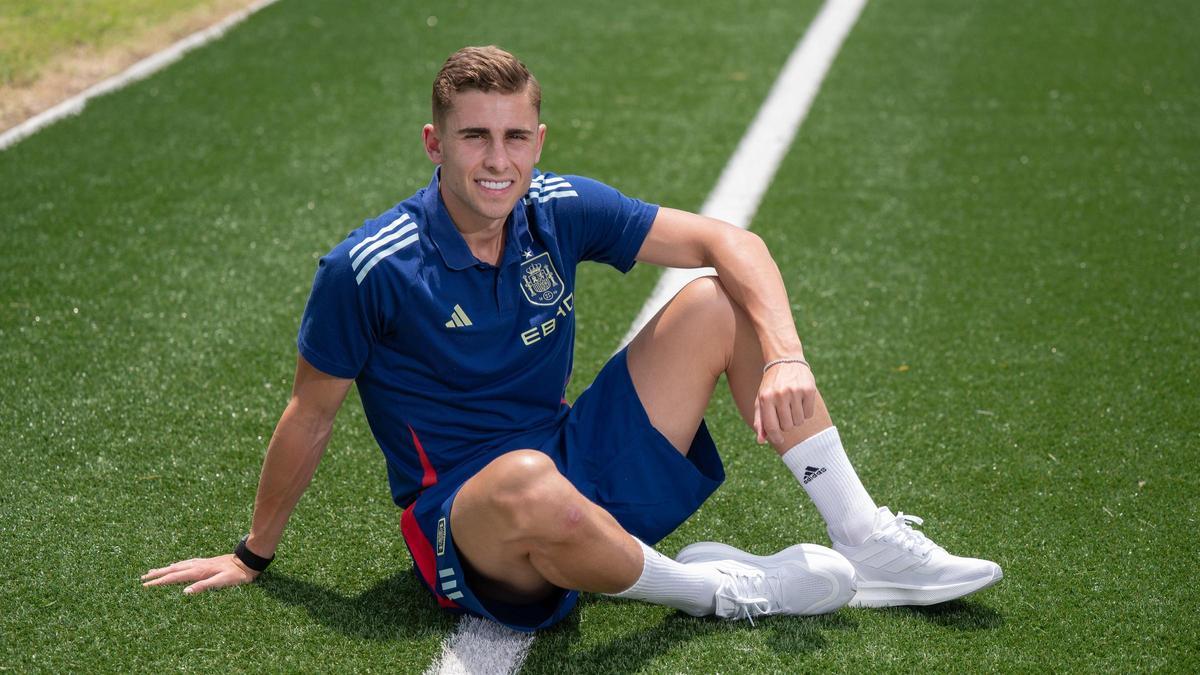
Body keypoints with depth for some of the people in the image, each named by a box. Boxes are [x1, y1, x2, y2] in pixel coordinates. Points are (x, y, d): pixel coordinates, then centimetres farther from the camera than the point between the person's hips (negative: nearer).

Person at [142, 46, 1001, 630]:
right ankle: (713, 587, -15)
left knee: (718, 304, -6)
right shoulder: (368, 270, -17)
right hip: (463, 527, -5)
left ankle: (869, 545, -4)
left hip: (585, 473, 6)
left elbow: (729, 243, -3)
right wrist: (253, 555, 6)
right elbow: (311, 416, -5)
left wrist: (785, 361, -19)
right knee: (531, 485, -44)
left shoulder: (561, 211, -5)